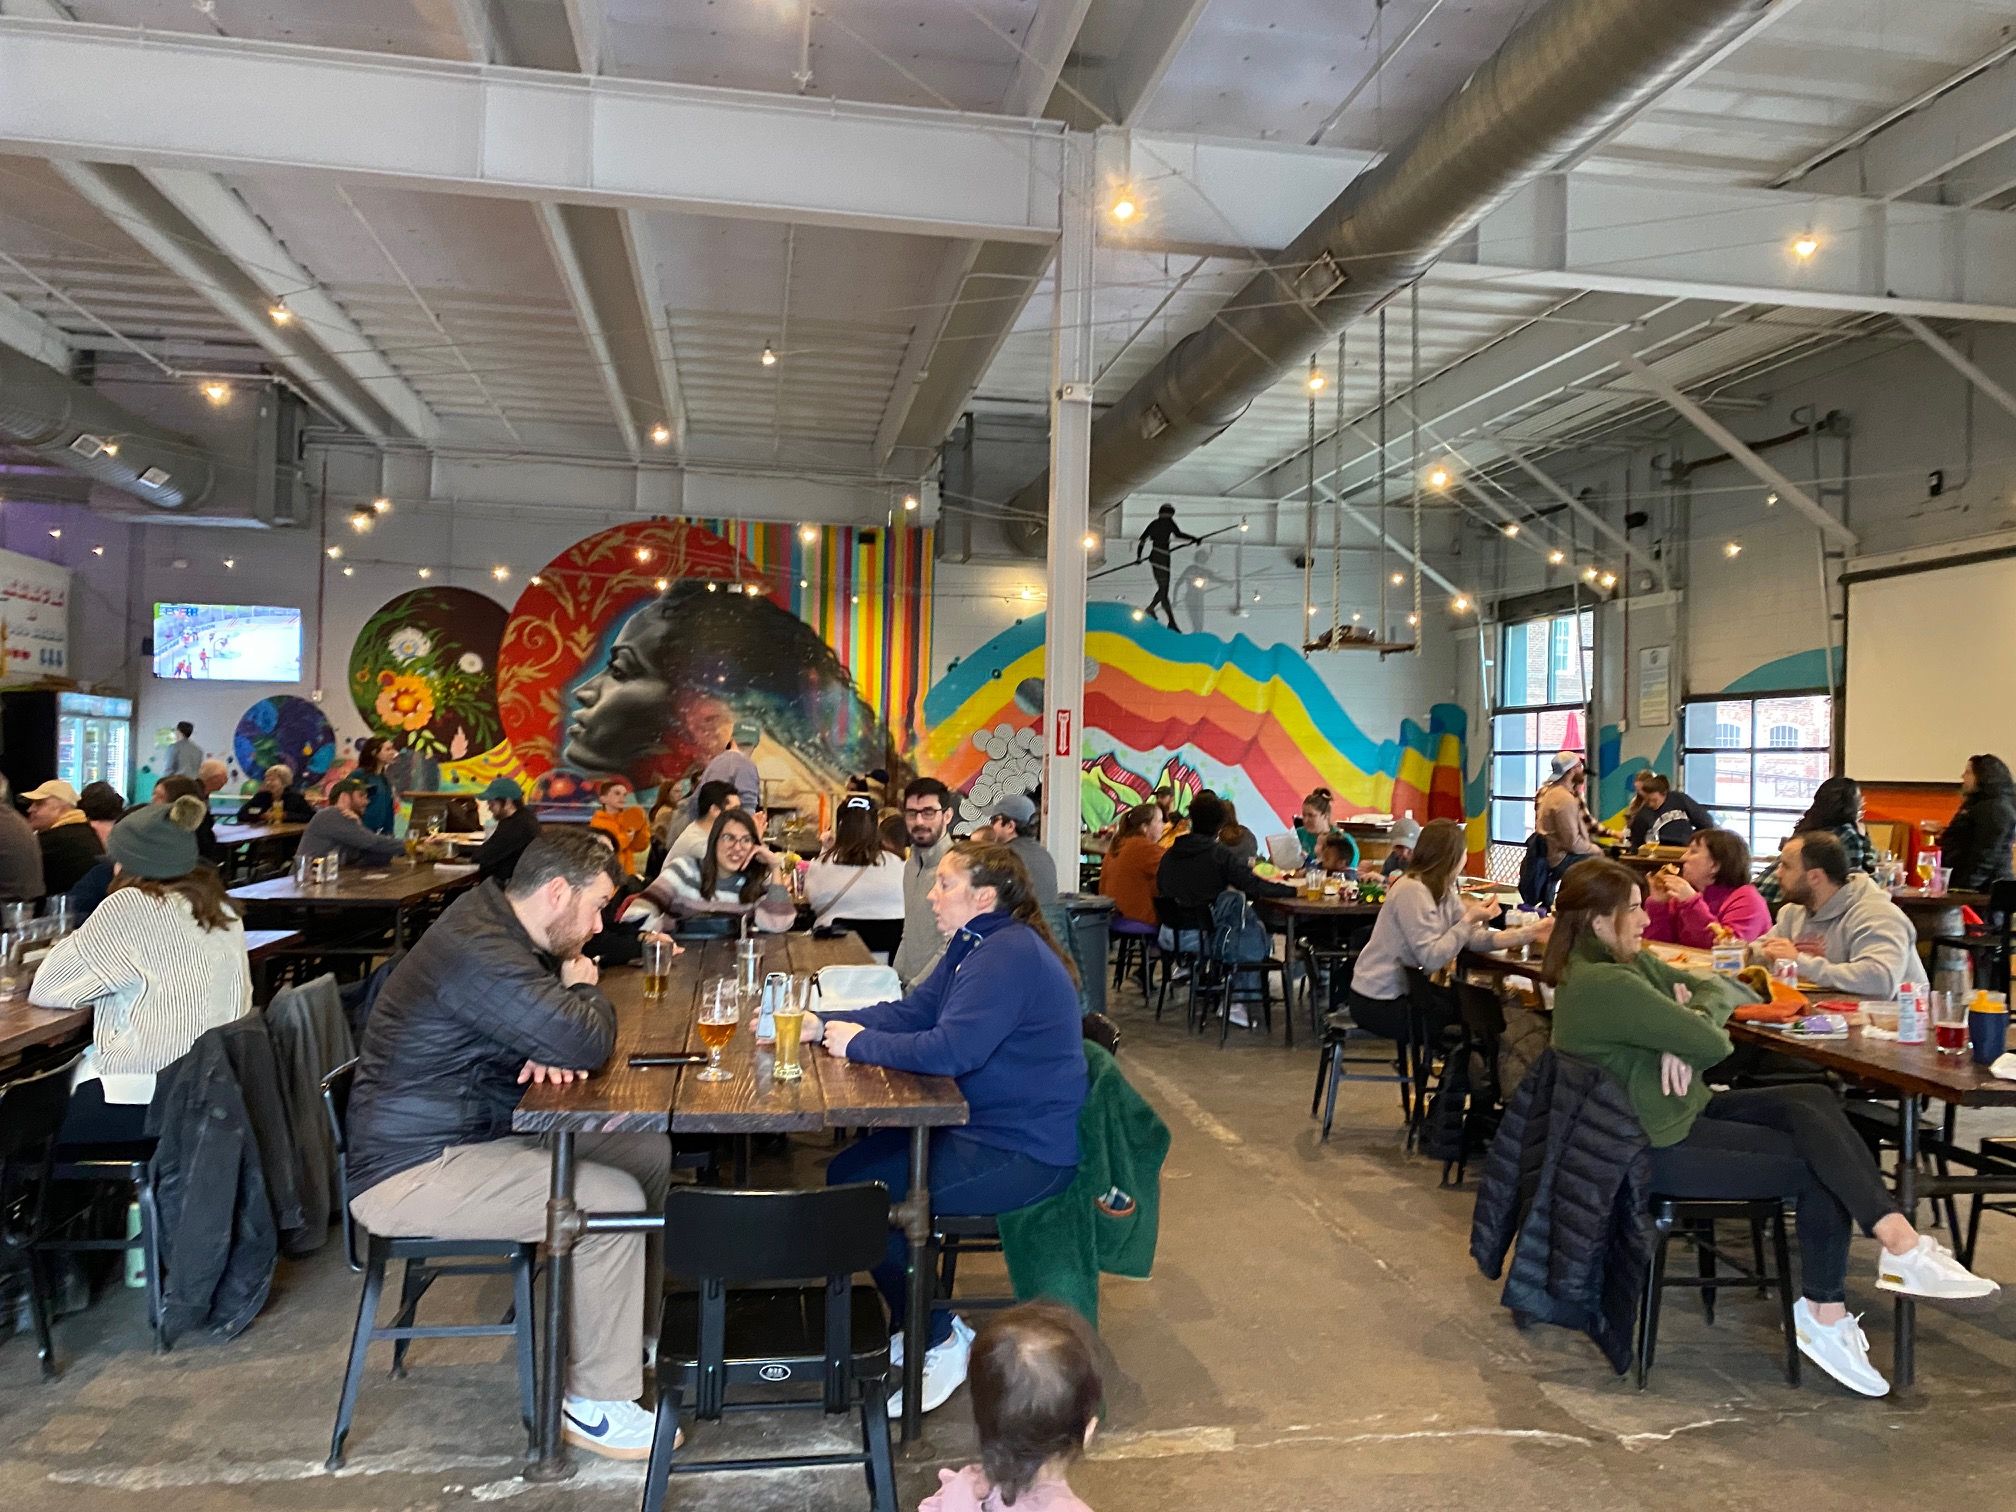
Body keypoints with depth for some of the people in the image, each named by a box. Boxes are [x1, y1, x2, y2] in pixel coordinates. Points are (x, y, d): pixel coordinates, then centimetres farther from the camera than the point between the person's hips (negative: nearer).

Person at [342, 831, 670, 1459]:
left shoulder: (502, 933, 6)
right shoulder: (477, 951, -27)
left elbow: (559, 1035, 14)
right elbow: (587, 1041, -32)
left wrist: (555, 1048, -11)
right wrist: (584, 990, -9)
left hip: (474, 1134, 10)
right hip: (411, 1172, -10)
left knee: (652, 1154, 6)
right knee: (614, 1200, -22)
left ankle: (642, 1332, 20)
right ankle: (596, 1405, -6)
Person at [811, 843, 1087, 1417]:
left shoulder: (1011, 954, -23)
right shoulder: (974, 944, 10)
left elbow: (950, 1050, -31)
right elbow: (910, 1011, 11)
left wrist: (860, 1043, -17)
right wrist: (819, 1024, 0)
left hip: (1025, 1153, -11)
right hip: (982, 1127, 11)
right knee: (846, 1171, 8)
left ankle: (940, 1342, 6)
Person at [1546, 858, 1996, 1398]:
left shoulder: (1623, 961, 6)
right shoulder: (1605, 985, -26)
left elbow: (1719, 989, 9)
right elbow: (1712, 1044, -23)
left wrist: (1683, 1034, -12)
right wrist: (1699, 1015, 0)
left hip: (1679, 1115, 9)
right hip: (1658, 1148, -9)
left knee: (1813, 1103, -7)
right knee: (1821, 1166, -8)